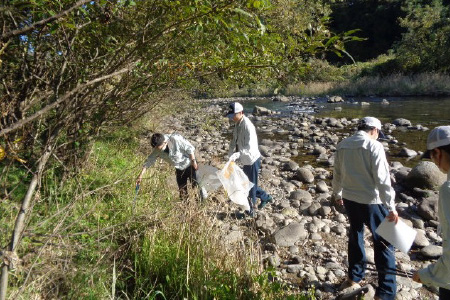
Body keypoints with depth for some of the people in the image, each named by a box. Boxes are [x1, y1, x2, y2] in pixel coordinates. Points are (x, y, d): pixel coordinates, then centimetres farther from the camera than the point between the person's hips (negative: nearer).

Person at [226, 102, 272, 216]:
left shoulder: (248, 126, -25)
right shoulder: (237, 124, 3)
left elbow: (250, 148, -32)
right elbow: (234, 142, 9)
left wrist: (237, 155, -44)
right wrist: (231, 155, -4)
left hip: (252, 160, -9)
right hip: (246, 160, 9)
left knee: (251, 185, 6)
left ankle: (250, 210, 24)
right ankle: (265, 197, 39)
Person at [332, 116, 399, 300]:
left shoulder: (342, 145, 4)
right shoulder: (374, 146, -14)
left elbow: (337, 174, 13)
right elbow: (382, 179, -17)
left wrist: (337, 194, 27)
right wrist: (391, 206, -13)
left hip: (349, 199, 6)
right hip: (370, 201, -6)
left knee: (355, 235, 23)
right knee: (384, 242, 6)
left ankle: (354, 276, 39)